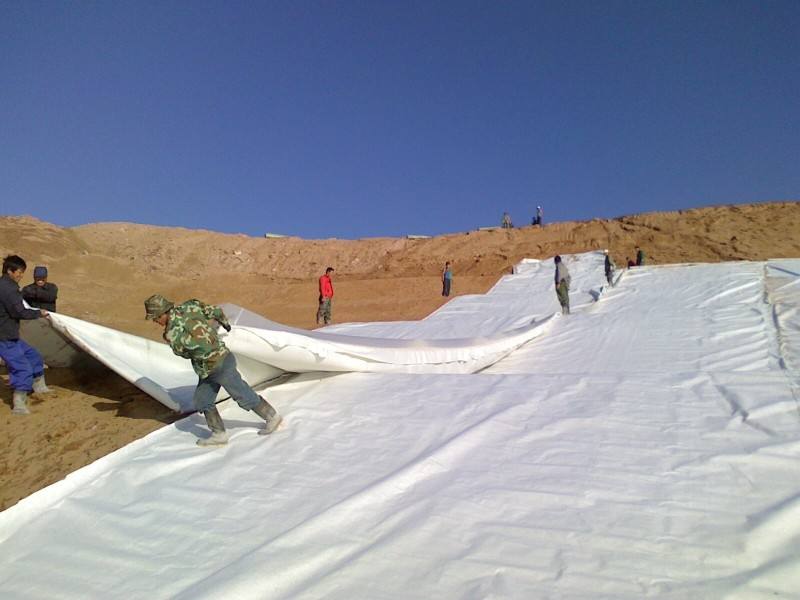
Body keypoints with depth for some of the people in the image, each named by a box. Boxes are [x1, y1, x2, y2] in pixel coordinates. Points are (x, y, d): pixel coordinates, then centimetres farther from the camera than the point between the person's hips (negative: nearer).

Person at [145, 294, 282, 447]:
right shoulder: (189, 306, -6)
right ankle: (219, 435, 23)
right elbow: (216, 311, 3)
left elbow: (186, 353, -5)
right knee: (202, 401, 14)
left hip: (220, 366, -9)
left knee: (244, 396, 9)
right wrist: (225, 323, 23)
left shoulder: (172, 335, -23)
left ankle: (272, 417, 27)